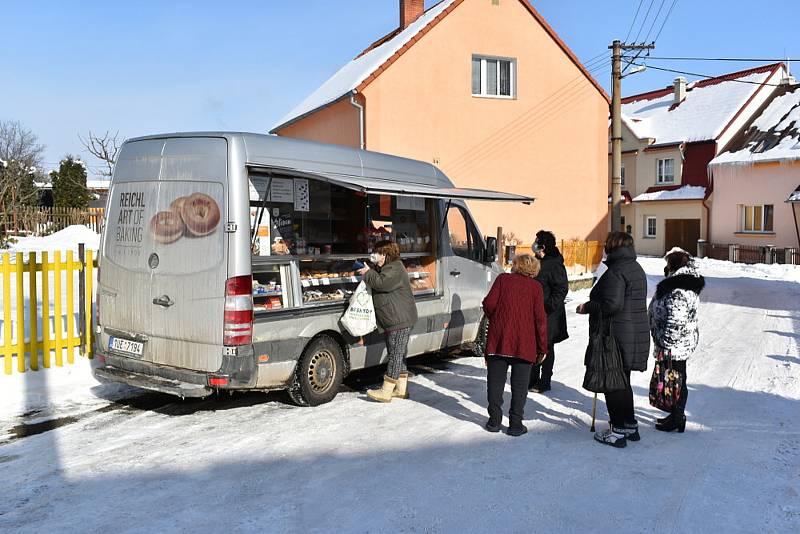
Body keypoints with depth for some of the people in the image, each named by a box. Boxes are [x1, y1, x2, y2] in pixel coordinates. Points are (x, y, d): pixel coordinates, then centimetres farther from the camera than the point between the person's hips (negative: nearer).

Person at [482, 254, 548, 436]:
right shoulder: (536, 287, 3)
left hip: (498, 340, 1)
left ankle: (495, 420, 16)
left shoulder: (502, 279, 4)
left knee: (495, 381, 10)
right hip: (524, 344, 0)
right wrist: (542, 347, 4)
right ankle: (515, 424, 8)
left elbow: (489, 303, -5)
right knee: (519, 384, 7)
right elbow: (540, 317, -2)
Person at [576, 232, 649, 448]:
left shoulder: (615, 271, -18)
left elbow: (612, 304, -25)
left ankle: (618, 432, 4)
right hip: (638, 333, 10)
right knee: (623, 381, 20)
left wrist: (587, 307, -11)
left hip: (617, 336, -10)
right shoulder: (637, 268, 14)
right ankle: (630, 426, 28)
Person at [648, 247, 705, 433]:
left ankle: (677, 419, 14)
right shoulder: (687, 283, 10)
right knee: (676, 379, 18)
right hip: (682, 345, 10)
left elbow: (675, 322, -27)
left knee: (675, 380, 2)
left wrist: (665, 344, -20)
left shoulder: (677, 291, -24)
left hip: (675, 346, -10)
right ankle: (676, 415, 30)